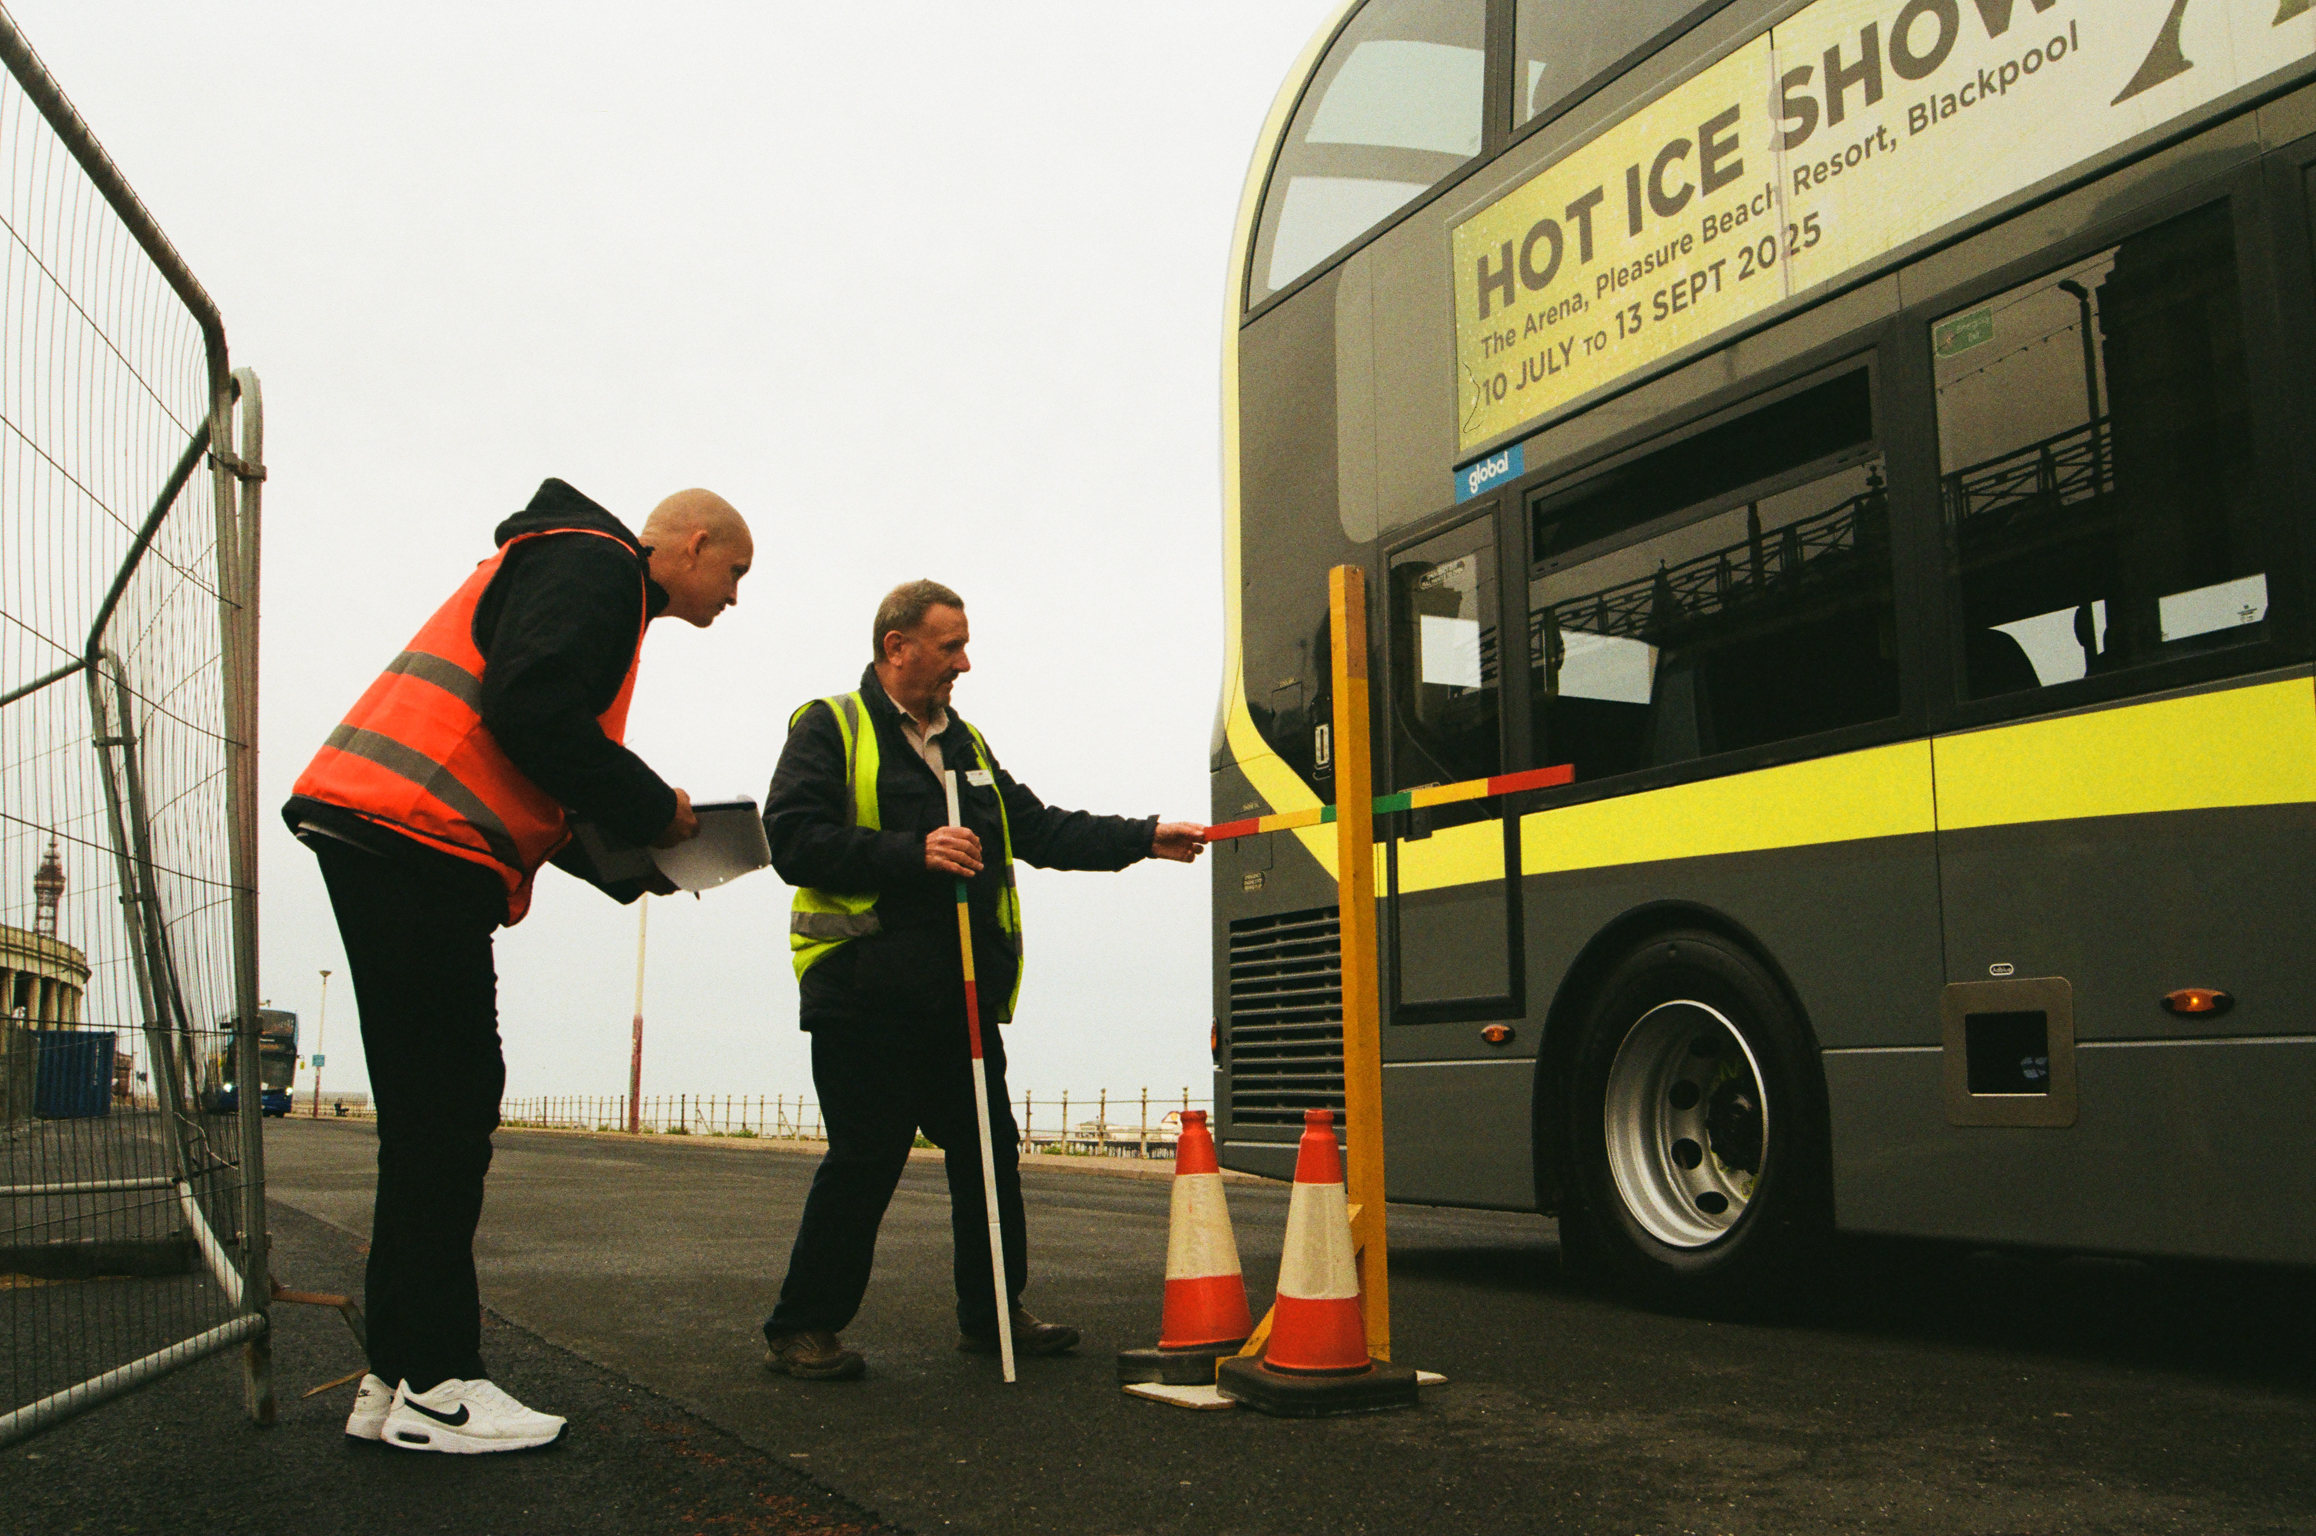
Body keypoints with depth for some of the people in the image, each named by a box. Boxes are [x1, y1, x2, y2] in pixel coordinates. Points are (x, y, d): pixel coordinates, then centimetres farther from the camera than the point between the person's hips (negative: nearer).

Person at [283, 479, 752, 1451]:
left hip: (383, 843, 11)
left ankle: (398, 1381, 14)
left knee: (434, 1115, 10)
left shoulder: (574, 569, 28)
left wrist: (633, 865, 15)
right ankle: (433, 1387, -2)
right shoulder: (594, 565, -3)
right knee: (448, 1112, -7)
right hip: (413, 841, -11)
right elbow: (528, 711, -20)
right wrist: (652, 809, -8)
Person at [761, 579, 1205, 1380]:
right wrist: (914, 854, -20)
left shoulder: (966, 744, 21)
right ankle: (801, 1330, 9)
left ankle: (992, 1313, 25)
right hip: (866, 999, -7)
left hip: (961, 1001, 7)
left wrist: (1145, 838, 7)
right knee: (864, 1162, -5)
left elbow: (1039, 829, 18)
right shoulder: (830, 729, -1)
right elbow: (792, 839, -13)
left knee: (989, 1155, 10)